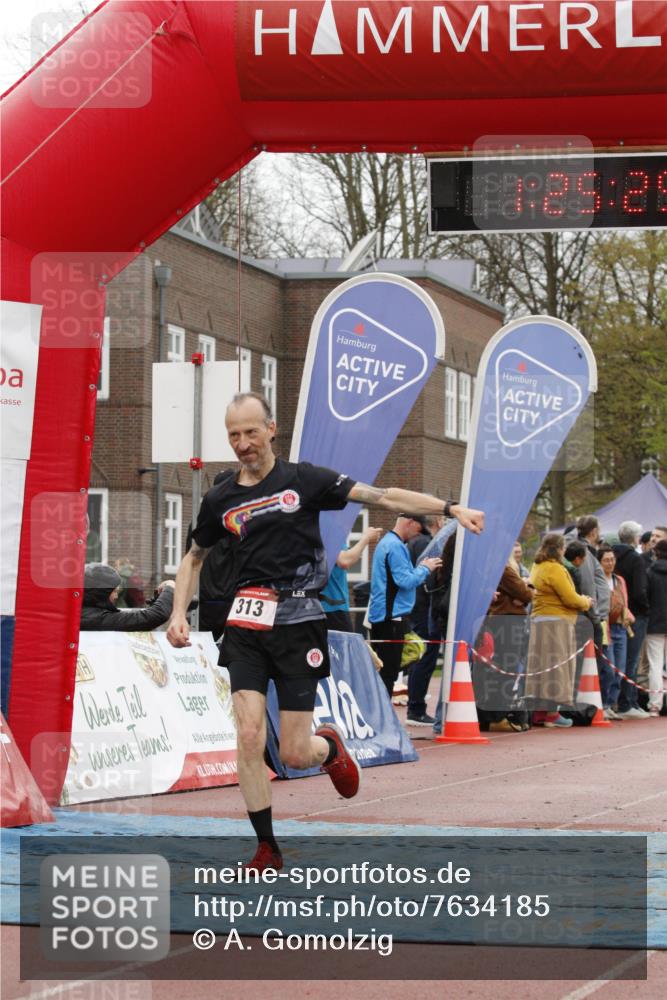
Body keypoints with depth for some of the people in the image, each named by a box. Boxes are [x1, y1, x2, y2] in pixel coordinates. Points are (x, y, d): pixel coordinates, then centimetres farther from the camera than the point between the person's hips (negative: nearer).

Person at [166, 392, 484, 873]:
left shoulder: (304, 479, -1)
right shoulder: (220, 500, 9)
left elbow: (382, 496, -4)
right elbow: (194, 558, 24)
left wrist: (450, 508, -11)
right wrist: (179, 614, 11)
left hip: (298, 622, -3)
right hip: (246, 623, 3)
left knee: (295, 755, -3)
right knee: (249, 739, -9)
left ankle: (331, 746, 35)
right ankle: (267, 849, 4)